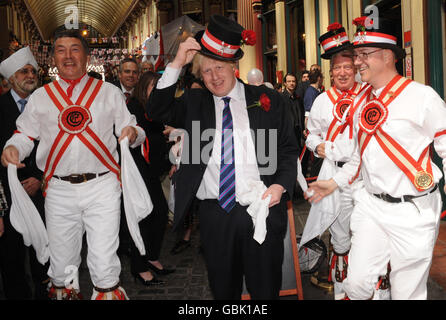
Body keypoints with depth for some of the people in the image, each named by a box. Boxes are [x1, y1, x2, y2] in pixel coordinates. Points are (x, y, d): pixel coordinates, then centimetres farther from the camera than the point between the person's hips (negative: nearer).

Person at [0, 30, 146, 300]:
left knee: (104, 265, -4)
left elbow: (132, 130, 8)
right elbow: (25, 134, 13)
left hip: (102, 188, -2)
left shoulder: (109, 92, 8)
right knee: (61, 263, 11)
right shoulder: (40, 96, 12)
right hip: (59, 190, 2)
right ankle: (62, 290, 35)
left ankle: (108, 293, 19)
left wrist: (132, 133, -15)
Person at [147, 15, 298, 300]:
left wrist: (280, 185, -10)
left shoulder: (267, 100, 5)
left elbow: (288, 150, 6)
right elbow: (158, 111, -5)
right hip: (214, 214, 2)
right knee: (223, 290, 14)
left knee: (266, 290, 9)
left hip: (262, 210, -1)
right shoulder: (194, 103, 10)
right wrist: (177, 64, -10)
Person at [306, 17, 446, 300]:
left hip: (413, 210, -5)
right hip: (370, 205, 5)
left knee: (407, 292, 8)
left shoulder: (422, 96, -11)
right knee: (357, 283, 5)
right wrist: (336, 182, 20)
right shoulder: (361, 101, 8)